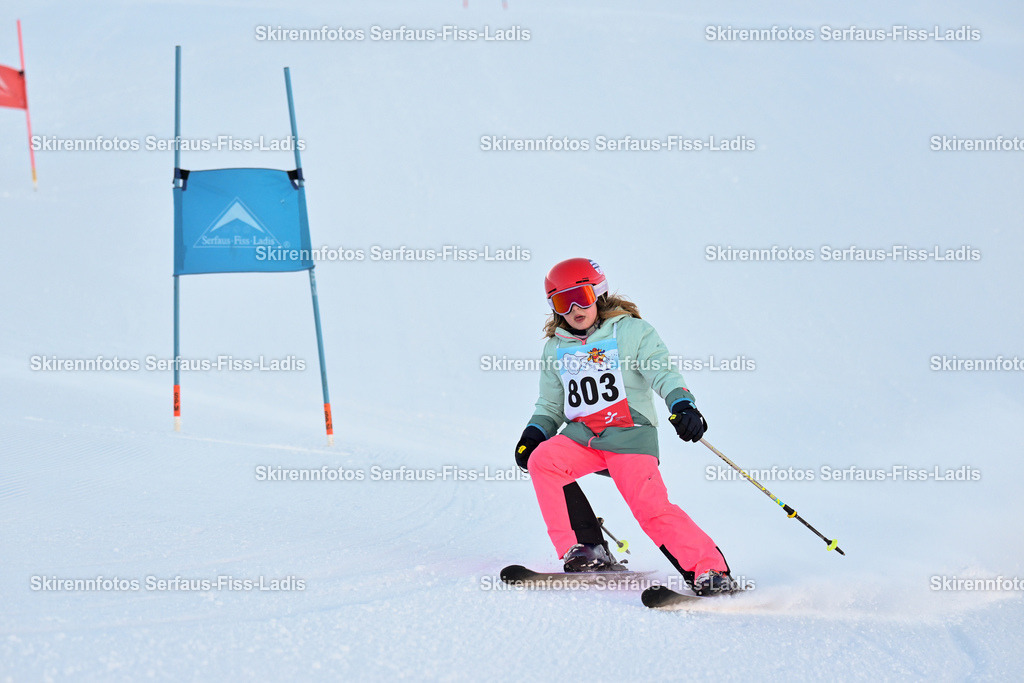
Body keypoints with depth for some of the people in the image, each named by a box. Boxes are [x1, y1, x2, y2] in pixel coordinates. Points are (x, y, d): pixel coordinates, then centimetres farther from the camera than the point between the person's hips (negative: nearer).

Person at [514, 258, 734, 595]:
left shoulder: (631, 331, 2)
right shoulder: (556, 349, 16)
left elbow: (661, 372, -8)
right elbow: (551, 405, 24)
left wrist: (682, 404, -27)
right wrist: (534, 433, 5)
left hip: (630, 434, -5)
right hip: (581, 436, 5)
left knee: (650, 506, -20)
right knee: (542, 460, -23)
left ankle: (710, 571, -12)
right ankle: (586, 551, -17)